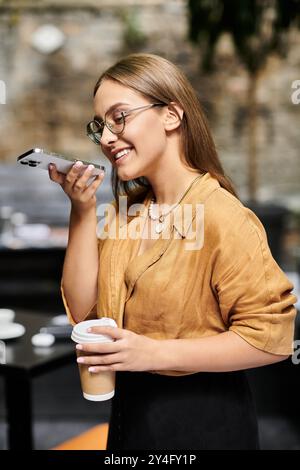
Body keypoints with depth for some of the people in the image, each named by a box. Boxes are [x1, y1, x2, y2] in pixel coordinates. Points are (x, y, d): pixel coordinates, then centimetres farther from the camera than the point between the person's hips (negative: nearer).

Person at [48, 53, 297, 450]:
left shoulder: (221, 216, -21)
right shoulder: (126, 211, 3)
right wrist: (82, 209, -12)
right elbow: (83, 310, -3)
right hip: (129, 406, 7)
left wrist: (154, 353, -26)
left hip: (202, 417, -7)